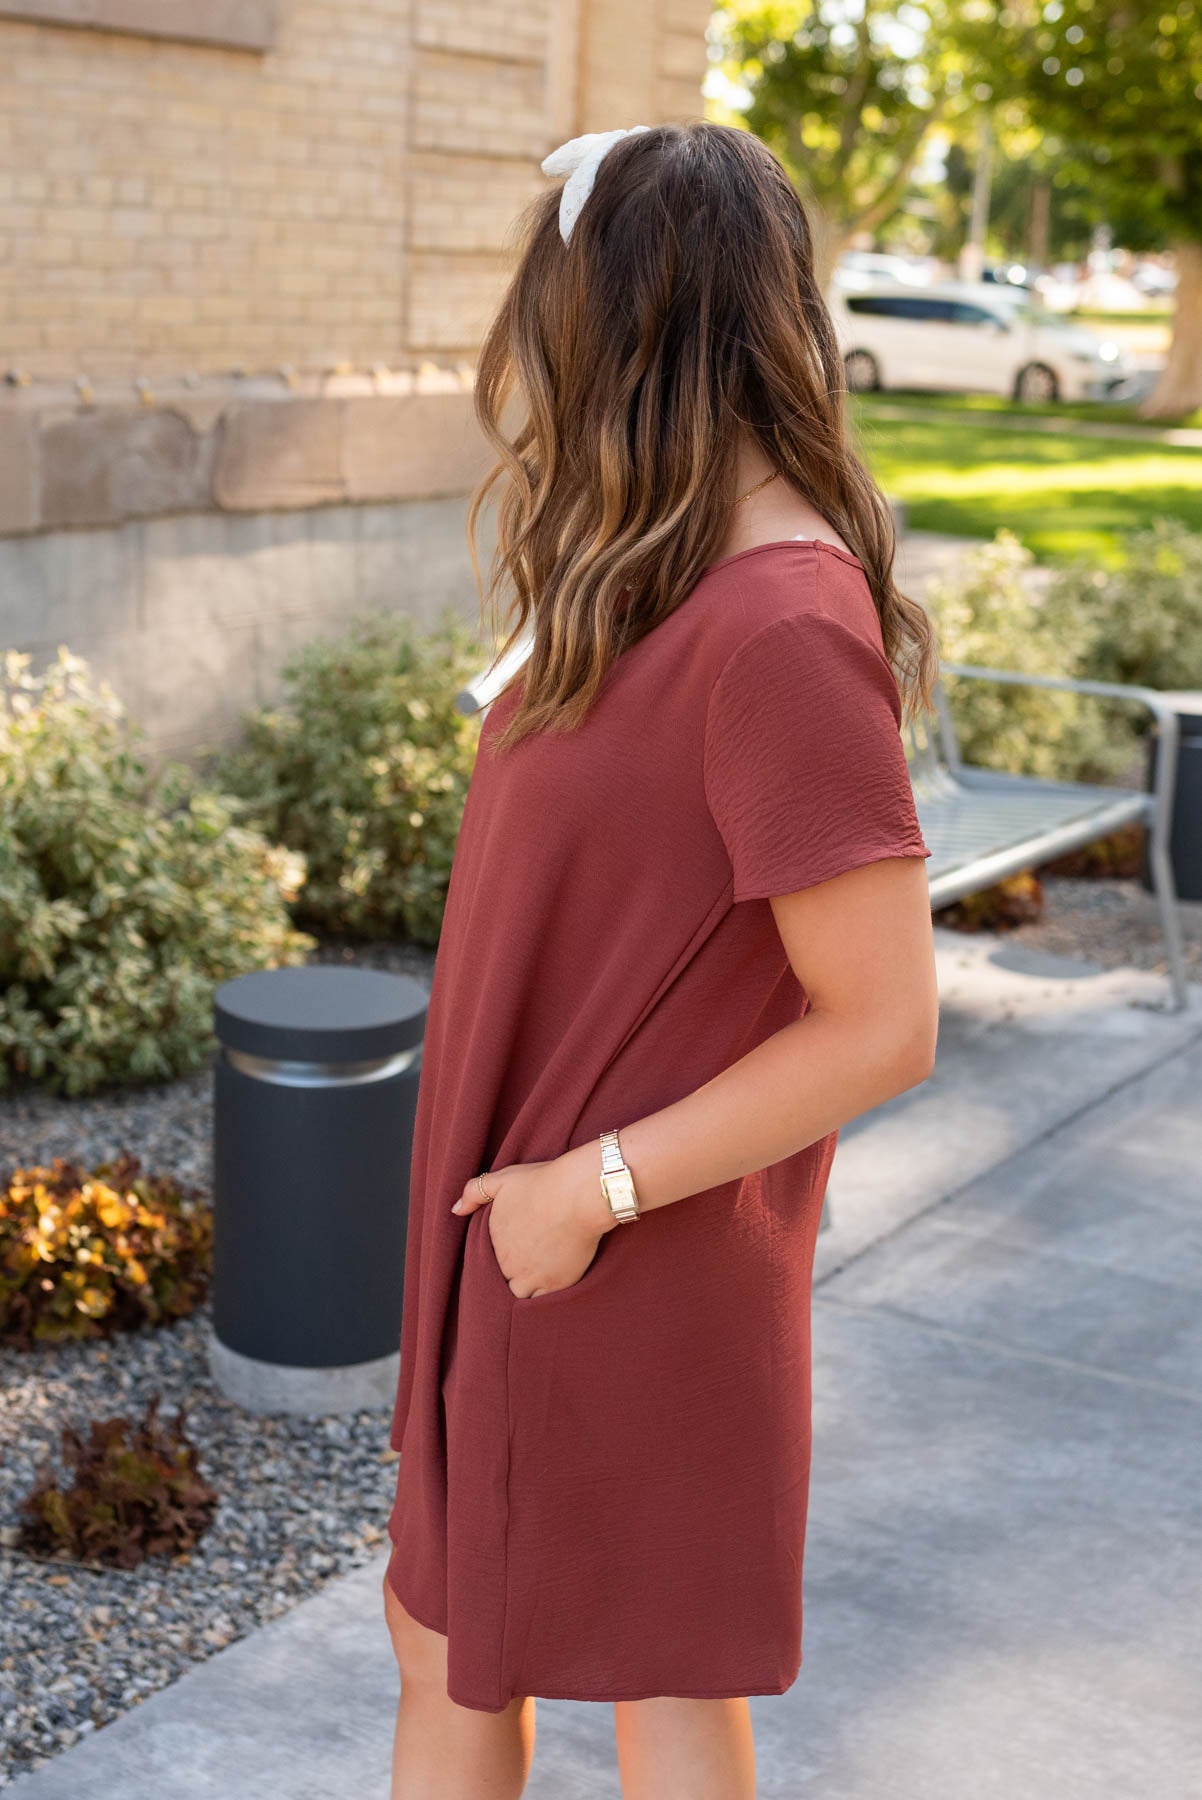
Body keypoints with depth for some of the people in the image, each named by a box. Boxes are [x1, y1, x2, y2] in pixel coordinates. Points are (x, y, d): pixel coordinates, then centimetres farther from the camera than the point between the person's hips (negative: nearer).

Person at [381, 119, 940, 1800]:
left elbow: (881, 1028, -24)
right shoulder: (661, 578, 6)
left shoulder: (780, 629, -24)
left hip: (638, 1272, -9)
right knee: (448, 1645, 22)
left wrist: (594, 1187, -19)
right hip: (520, 1244, 9)